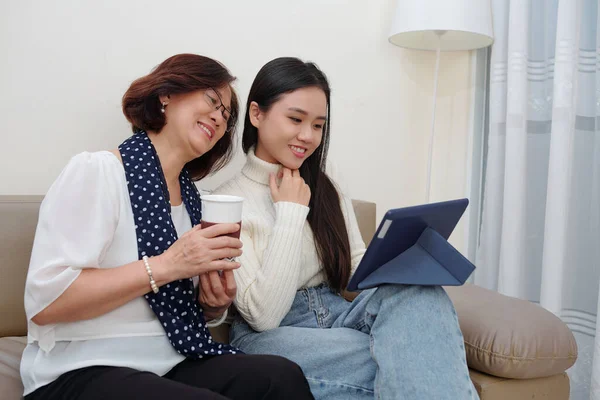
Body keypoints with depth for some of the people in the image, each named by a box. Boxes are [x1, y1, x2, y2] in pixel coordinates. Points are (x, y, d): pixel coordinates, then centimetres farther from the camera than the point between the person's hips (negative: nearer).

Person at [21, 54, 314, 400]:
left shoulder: (192, 199, 11)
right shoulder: (96, 171, -9)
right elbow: (43, 301, -18)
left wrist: (216, 301, -3)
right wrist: (164, 266, -21)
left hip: (173, 366, 6)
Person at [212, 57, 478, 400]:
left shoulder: (328, 192, 12)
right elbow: (263, 314, -16)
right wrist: (291, 212, -14)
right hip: (270, 337, -5)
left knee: (419, 290, -26)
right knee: (407, 365, -31)